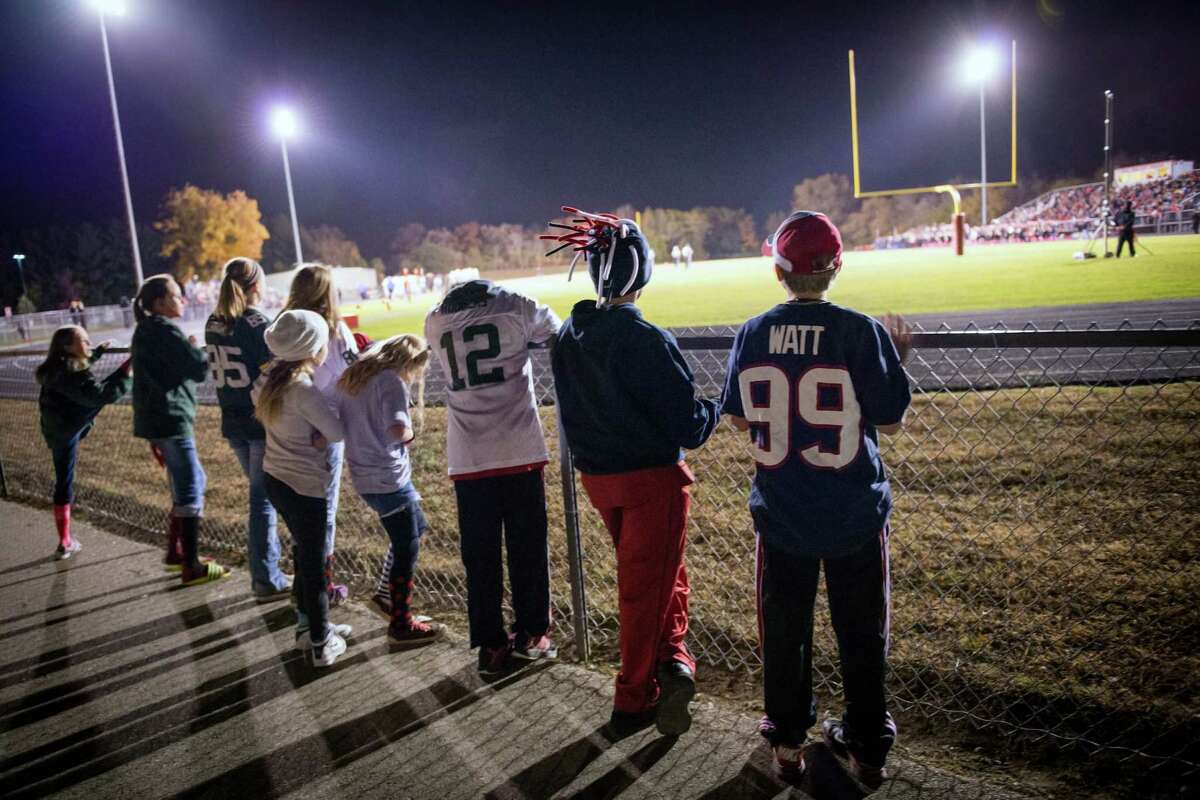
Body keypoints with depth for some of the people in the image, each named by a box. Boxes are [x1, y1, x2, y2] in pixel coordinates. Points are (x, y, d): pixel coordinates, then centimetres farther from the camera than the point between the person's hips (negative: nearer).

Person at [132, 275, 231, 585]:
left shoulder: (147, 331, 17)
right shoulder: (166, 330, -13)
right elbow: (199, 369, -14)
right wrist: (196, 350, 2)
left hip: (155, 419, 10)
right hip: (171, 420, -10)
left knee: (192, 482, 19)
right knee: (190, 492, -4)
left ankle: (175, 552, 27)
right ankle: (192, 567, 1)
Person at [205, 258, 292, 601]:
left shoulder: (213, 325, 5)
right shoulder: (260, 324, -16)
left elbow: (219, 372, 10)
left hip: (232, 422, 7)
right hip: (263, 422, -6)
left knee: (261, 495, 17)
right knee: (262, 499, 2)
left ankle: (265, 571, 25)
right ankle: (267, 580, 10)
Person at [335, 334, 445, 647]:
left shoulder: (351, 378, 9)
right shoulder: (392, 382, -17)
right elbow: (397, 429, -31)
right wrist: (410, 434, -9)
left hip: (365, 477, 9)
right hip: (389, 480, -9)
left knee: (417, 528, 26)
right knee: (407, 551, 5)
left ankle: (388, 594, 32)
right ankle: (401, 626, 15)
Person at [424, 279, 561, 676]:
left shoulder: (435, 323, 9)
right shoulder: (516, 308, 2)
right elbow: (555, 332, 18)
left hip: (468, 459, 2)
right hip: (520, 452, -2)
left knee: (479, 556, 10)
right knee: (527, 548, 12)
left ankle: (491, 646, 17)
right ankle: (531, 634, 24)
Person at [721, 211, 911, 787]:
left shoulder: (753, 334, -6)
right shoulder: (860, 332, -14)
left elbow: (740, 421, 3)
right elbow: (889, 423, -8)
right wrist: (899, 358, 5)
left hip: (781, 512, 2)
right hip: (854, 514, -1)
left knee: (783, 628, 17)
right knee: (861, 631, 16)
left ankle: (787, 742, 31)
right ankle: (867, 749, 31)